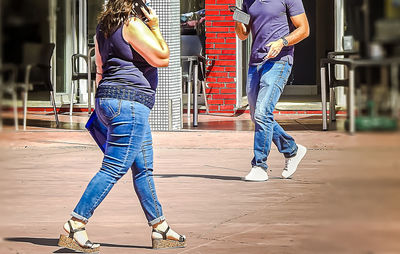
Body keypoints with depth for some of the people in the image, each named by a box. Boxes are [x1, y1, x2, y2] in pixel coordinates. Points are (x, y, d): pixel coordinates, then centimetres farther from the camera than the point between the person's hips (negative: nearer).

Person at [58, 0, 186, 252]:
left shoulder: (105, 26, 16)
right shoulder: (133, 24, -12)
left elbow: (100, 68, 23)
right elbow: (162, 58, -11)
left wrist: (103, 105, 28)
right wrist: (155, 27, 0)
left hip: (109, 99, 10)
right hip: (129, 102, -10)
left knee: (144, 168, 13)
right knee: (114, 169, -11)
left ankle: (160, 229, 16)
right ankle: (75, 226, -14)